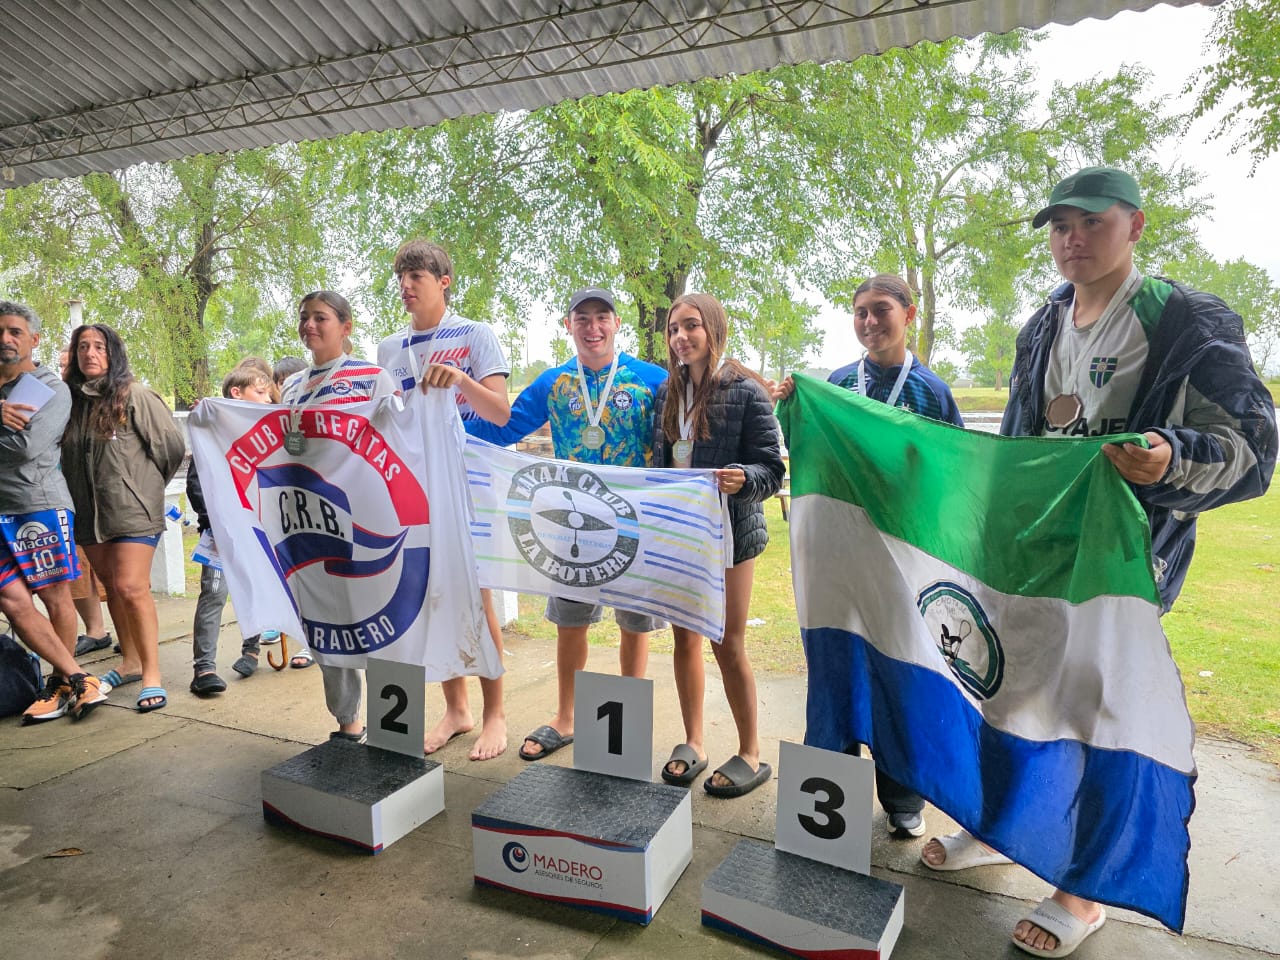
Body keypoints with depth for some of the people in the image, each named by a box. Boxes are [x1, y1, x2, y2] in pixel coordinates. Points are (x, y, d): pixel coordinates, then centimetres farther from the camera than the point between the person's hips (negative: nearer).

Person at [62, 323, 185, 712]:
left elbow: (173, 446, -4)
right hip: (89, 513, 6)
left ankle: (152, 674, -5)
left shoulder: (136, 396, -7)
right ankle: (131, 662, 27)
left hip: (133, 510, -6)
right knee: (112, 588, 13)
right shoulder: (71, 400, 9)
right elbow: (67, 457, 19)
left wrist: (146, 486, 5)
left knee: (131, 588, -12)